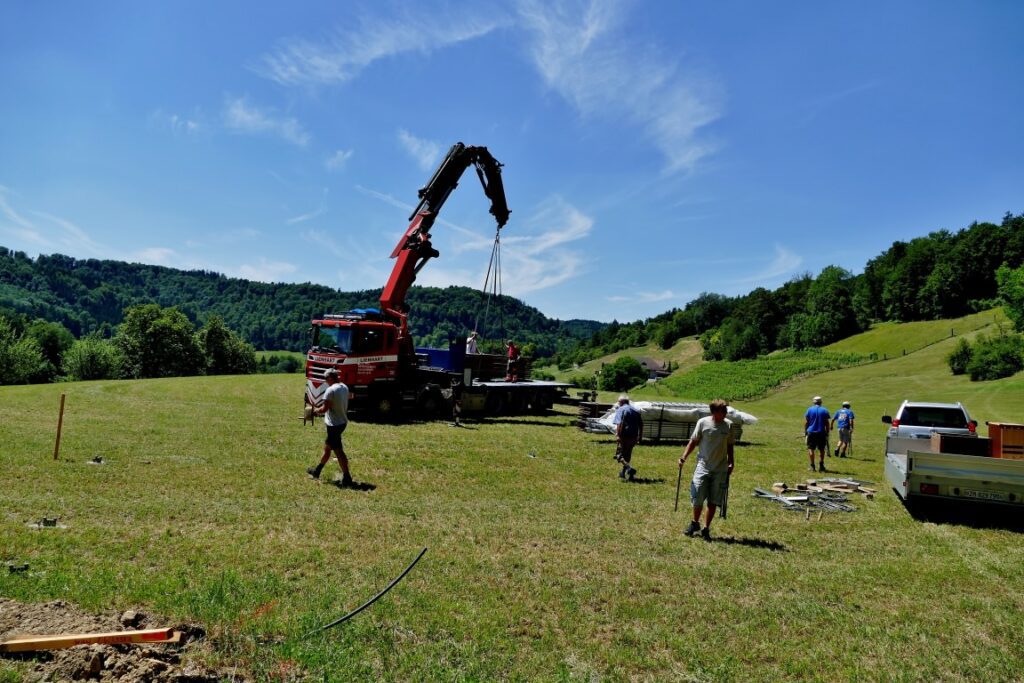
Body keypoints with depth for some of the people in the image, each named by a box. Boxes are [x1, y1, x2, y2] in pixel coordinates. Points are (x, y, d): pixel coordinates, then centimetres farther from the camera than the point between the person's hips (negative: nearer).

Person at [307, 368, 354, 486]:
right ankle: (317, 471, 36)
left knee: (338, 451, -3)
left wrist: (316, 410, 1)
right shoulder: (345, 387, 6)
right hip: (343, 422, 9)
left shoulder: (331, 390, -20)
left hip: (334, 424, -9)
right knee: (327, 447, 22)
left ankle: (347, 478, -1)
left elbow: (324, 408, -20)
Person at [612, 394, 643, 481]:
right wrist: (640, 437, 16)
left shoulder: (620, 410, -4)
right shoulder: (635, 410, 14)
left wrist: (618, 435, -20)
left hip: (624, 436, -7)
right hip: (633, 437, 7)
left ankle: (629, 468, -24)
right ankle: (623, 473, 24)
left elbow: (619, 424, -17)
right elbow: (641, 425, 12)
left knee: (619, 455, -3)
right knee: (627, 455, 18)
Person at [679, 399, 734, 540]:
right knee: (697, 498, -2)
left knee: (713, 501, 5)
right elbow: (693, 442, 0)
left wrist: (731, 463, 9)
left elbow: (729, 446, 12)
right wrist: (684, 457, -9)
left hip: (721, 469, 2)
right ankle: (695, 523, 23)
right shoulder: (703, 422, -6)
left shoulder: (728, 425, 1)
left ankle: (706, 529, 18)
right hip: (703, 466, -2)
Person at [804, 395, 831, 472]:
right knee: (821, 449, 11)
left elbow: (806, 422, 0)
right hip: (821, 433, 1)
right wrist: (827, 433, 8)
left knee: (811, 449, 3)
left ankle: (812, 466, -1)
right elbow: (827, 423, 2)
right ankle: (821, 466, 13)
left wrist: (805, 432, 6)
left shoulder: (809, 410, 1)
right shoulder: (824, 410, 3)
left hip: (811, 432, -1)